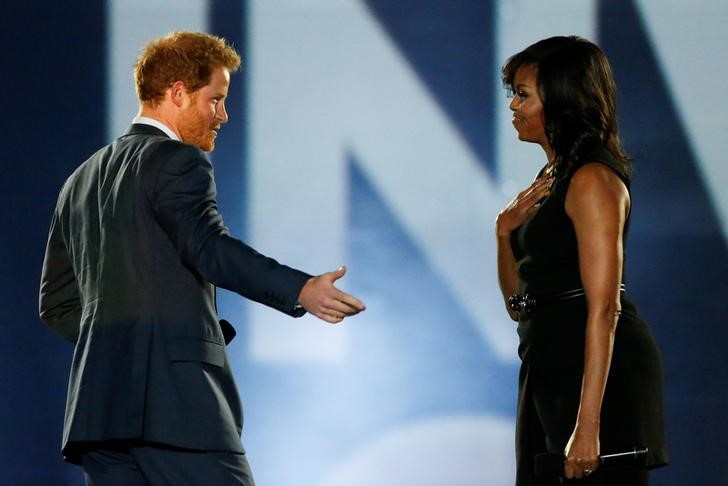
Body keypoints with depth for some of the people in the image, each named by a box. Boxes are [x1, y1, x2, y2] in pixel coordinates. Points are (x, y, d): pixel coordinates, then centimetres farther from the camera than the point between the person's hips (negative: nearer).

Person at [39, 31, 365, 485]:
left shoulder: (81, 180, 22)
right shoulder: (178, 162, -4)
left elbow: (58, 302, 23)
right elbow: (208, 247, -21)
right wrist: (299, 291, -29)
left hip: (98, 407, 8)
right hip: (177, 401, -8)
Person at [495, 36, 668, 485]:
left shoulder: (592, 180, -13)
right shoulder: (550, 179, 17)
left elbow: (604, 308, -21)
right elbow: (519, 304, 21)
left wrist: (587, 423, -27)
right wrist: (506, 232, 2)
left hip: (597, 371, -10)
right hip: (548, 366, 10)